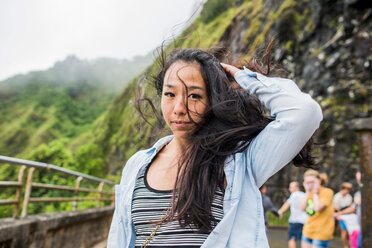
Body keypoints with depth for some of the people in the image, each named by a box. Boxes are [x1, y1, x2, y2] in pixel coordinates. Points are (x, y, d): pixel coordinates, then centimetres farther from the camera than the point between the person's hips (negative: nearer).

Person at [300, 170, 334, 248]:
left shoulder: (327, 192, -12)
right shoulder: (309, 192, 9)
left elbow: (318, 208, -25)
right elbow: (302, 207, -5)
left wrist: (315, 192, -15)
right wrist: (307, 192, -5)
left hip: (321, 232, -7)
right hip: (308, 230, 7)